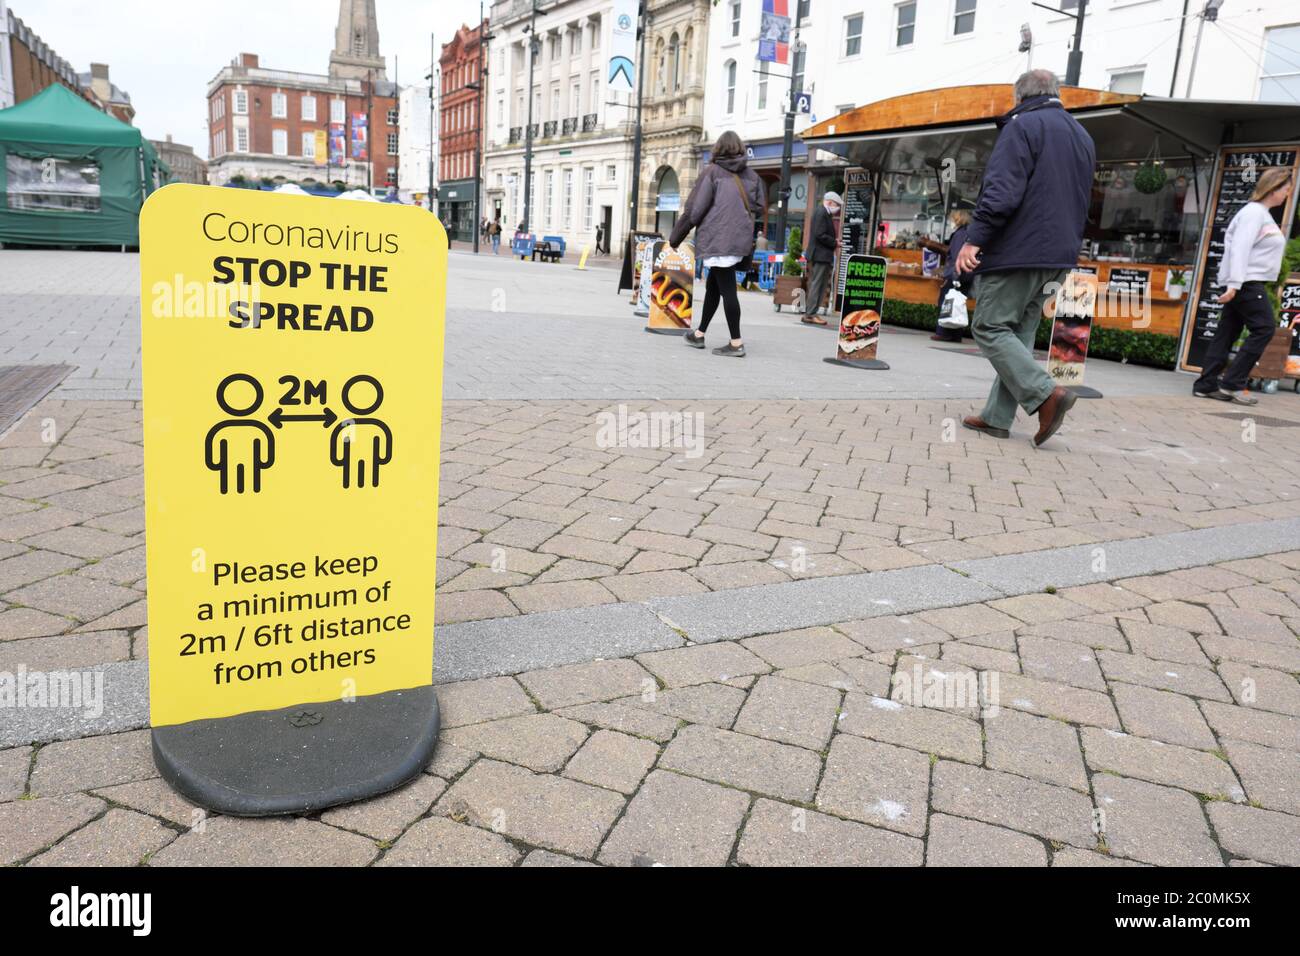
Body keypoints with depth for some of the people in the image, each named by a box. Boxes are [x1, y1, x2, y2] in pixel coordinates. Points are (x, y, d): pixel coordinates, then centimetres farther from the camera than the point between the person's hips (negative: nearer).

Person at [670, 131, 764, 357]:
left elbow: (694, 208, -5)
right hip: (740, 239, 6)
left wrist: (676, 237, 2)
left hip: (717, 239, -6)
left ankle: (736, 343, -7)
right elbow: (758, 205, 12)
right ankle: (700, 334, 27)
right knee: (713, 286, 17)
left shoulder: (713, 172, -3)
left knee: (727, 289, -6)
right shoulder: (751, 175, 12)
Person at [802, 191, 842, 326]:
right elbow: (820, 235, -20)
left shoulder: (823, 213, 19)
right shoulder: (821, 213, -12)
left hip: (822, 255, 10)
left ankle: (809, 313, 13)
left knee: (818, 285, 11)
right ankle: (810, 314, -8)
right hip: (821, 255, -10)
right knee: (817, 284, -9)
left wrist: (835, 240, 8)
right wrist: (835, 243, -11)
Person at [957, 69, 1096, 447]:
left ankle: (1045, 393, -18)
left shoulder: (1022, 126, -6)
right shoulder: (1083, 136, 21)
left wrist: (974, 239, -20)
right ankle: (997, 417, 8)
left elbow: (1001, 192, -19)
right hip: (1059, 258, 8)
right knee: (1020, 334, 9)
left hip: (1017, 252, -8)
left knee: (990, 328, -4)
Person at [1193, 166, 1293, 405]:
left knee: (1227, 333, 5)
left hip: (1248, 283, 10)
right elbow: (1240, 249, -20)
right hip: (1246, 282, -10)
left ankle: (1206, 384, 4)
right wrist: (1234, 284, -28)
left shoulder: (1262, 213, 21)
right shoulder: (1254, 211, -11)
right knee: (1264, 328, -10)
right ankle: (1232, 384, -10)